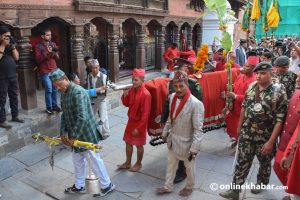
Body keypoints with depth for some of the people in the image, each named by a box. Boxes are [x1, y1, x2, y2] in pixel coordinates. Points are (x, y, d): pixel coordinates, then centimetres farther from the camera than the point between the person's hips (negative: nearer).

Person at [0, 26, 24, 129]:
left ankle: (15, 116, 26)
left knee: (14, 97, 13)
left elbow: (16, 57, 6)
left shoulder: (10, 45, 12)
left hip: (13, 76, 6)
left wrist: (13, 46, -4)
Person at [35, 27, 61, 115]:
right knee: (49, 90, -8)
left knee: (55, 89, 5)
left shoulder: (53, 44, 11)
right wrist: (47, 52, -19)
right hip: (45, 72, -4)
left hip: (54, 70, 5)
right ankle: (49, 107, 4)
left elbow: (57, 58, 13)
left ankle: (54, 105, 17)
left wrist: (55, 53, -8)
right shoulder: (38, 46, -5)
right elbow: (38, 60, -12)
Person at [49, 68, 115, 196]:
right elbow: (64, 115, 14)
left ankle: (107, 185, 25)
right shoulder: (64, 93, 7)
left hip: (87, 134, -9)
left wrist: (73, 137, -22)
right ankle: (79, 186, 41)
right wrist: (63, 133, 4)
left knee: (95, 161, 6)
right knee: (77, 160, 21)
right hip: (76, 135, 9)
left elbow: (82, 118, -29)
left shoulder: (78, 92, -24)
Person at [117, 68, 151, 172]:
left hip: (140, 123, -7)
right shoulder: (132, 90, -2)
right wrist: (125, 96, -12)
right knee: (128, 142, 17)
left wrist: (139, 128, -19)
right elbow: (126, 104, 9)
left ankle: (138, 164, 32)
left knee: (139, 145, 10)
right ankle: (127, 163, 35)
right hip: (131, 120, 7)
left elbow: (146, 114, -22)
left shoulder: (146, 94, -24)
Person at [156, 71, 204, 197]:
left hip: (186, 142, -6)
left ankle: (189, 187, 46)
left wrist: (194, 148, -24)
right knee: (171, 164, 23)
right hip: (172, 139, 6)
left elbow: (198, 129, -24)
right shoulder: (172, 97, -5)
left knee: (189, 166, 20)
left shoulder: (196, 104, -28)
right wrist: (165, 131, 15)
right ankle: (168, 186, 45)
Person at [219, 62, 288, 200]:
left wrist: (271, 142, -18)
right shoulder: (251, 87, -2)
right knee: (242, 162, 8)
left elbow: (280, 120, -17)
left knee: (265, 162, 20)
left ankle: (261, 182, 47)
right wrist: (239, 126, 14)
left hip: (265, 137, -3)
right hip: (247, 133, 3)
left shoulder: (279, 92, -16)